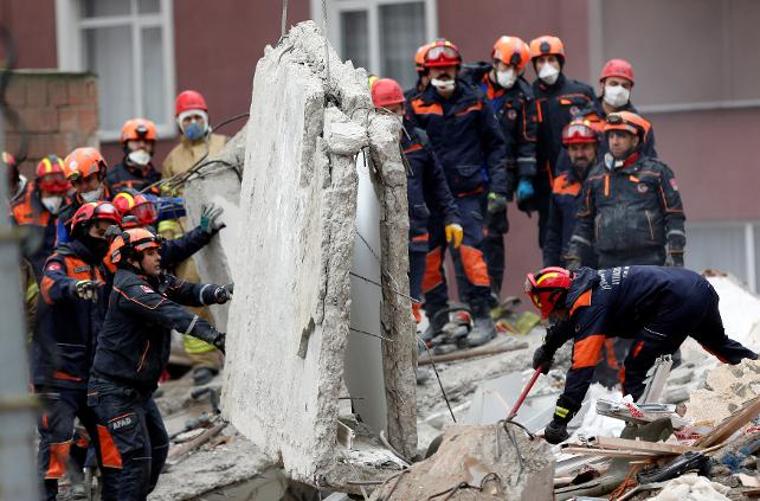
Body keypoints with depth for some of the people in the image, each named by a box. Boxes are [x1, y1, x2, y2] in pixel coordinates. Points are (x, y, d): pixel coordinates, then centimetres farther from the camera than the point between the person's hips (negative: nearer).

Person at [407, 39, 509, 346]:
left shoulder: (474, 103, 5)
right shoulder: (417, 107, 5)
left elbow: (495, 145, 9)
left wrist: (498, 187, 2)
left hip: (467, 192, -2)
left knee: (469, 252, -12)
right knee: (429, 256, 3)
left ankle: (482, 317, -7)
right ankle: (435, 315, 16)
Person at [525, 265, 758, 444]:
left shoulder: (588, 304, -12)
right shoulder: (586, 284, 15)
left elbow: (582, 367, -18)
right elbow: (570, 321, 40)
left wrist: (559, 421, -17)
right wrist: (547, 349, 55)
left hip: (677, 301, -10)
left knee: (634, 369, -5)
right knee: (720, 345, 34)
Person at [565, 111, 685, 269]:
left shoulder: (656, 171, 5)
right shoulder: (595, 176, 16)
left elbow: (674, 216, 2)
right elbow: (584, 222, 21)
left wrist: (676, 255, -6)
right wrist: (574, 257, 13)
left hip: (648, 262, -3)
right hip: (608, 263, 3)